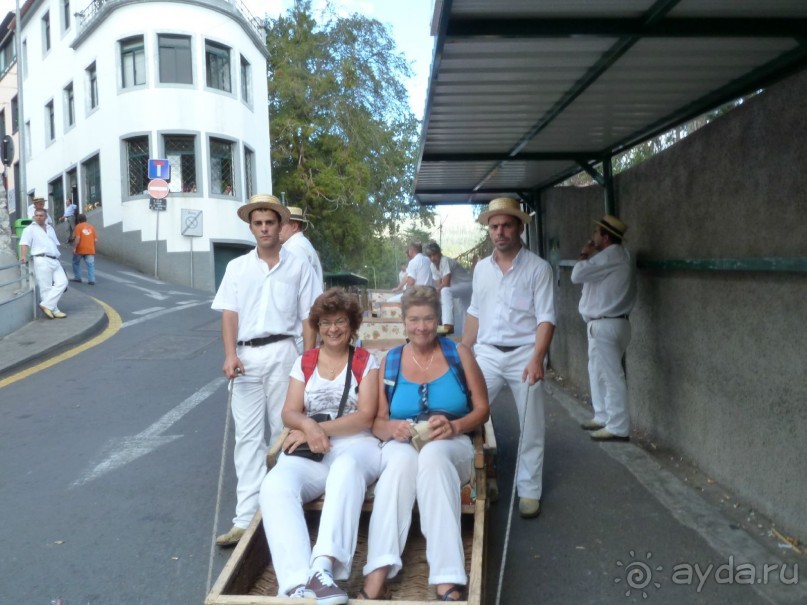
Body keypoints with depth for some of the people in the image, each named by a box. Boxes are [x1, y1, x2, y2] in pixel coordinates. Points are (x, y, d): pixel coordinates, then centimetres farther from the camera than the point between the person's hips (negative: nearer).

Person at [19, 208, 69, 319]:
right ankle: (54, 311, -3)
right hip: (42, 261, -6)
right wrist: (23, 256, -24)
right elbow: (24, 243, -8)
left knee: (62, 282, -7)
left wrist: (58, 255, 19)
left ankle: (46, 305, -6)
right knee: (46, 288, -5)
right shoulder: (29, 229, 4)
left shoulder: (50, 229, 23)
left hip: (55, 261, 6)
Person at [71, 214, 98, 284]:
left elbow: (77, 238, -14)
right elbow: (96, 239, 5)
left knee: (76, 263, 18)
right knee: (90, 265, -1)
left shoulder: (78, 226, -3)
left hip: (80, 249, -3)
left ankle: (77, 277, 20)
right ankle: (91, 280, -10)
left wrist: (74, 248, -10)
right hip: (90, 250, 3)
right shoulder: (91, 227, 9)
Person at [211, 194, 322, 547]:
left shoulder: (298, 267, 7)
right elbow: (229, 313, 4)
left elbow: (308, 318, 5)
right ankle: (246, 519, 5)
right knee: (247, 436, 2)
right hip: (247, 354, 2)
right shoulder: (237, 268, 12)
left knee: (285, 431, 3)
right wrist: (231, 355, -10)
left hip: (282, 352, -1)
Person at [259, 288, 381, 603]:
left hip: (355, 444, -2)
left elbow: (365, 415, 0)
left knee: (347, 469, -40)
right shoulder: (304, 362, 18)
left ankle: (323, 566, -48)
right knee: (274, 486, -31)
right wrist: (309, 426, -16)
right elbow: (289, 412, 9)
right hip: (308, 448, 2)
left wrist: (320, 428, -12)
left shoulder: (366, 361, 10)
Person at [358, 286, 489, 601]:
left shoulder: (459, 353, 6)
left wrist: (454, 426, -15)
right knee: (401, 458, -36)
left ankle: (448, 583, -42)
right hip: (401, 444, 1)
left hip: (451, 445, -1)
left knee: (432, 455, -37)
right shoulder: (390, 361, 10)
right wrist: (393, 428, -16)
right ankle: (377, 576, -43)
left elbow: (482, 408, 5)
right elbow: (377, 421, 8)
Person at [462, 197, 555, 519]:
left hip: (524, 355, -3)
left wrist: (537, 358, -22)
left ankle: (529, 491, 20)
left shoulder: (537, 267, -4)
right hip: (486, 353, 4)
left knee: (531, 429, 5)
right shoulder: (481, 268, 10)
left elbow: (546, 318, -10)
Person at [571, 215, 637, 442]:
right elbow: (588, 276, 19)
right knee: (598, 372, 19)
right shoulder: (614, 256, 17)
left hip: (605, 325, -11)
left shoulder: (611, 256, -17)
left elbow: (577, 275, -17)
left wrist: (584, 255, -1)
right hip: (604, 323, 11)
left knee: (611, 376, -6)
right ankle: (603, 417, 29)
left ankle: (618, 428, 0)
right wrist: (588, 257, 9)